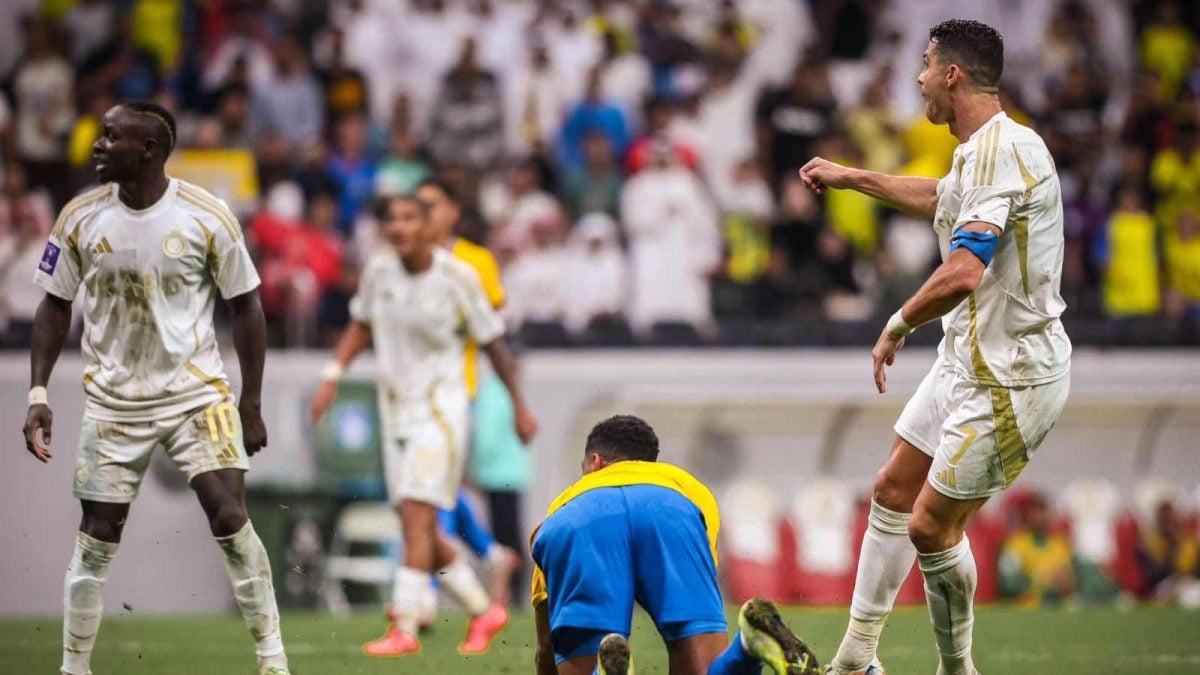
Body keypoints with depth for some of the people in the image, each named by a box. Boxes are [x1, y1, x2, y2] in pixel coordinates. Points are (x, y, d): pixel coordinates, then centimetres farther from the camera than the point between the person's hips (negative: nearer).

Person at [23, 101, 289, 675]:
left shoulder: (207, 217, -11)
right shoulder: (80, 218, -4)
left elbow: (245, 307, -2)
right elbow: (55, 305, 6)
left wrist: (251, 405, -3)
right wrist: (38, 393, -3)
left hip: (197, 394, -2)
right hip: (112, 401, 2)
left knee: (230, 518, -12)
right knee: (97, 536, 2)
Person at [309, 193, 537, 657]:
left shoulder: (457, 277, -11)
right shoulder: (378, 271, 1)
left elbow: (492, 342, -2)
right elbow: (361, 325, 18)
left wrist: (519, 406, 5)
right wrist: (333, 375, 6)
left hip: (441, 407, -6)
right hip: (396, 407, 6)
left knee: (417, 516, -17)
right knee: (418, 529, 8)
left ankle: (404, 630, -20)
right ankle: (485, 613, 25)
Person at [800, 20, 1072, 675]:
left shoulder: (1002, 154, -25)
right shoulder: (979, 152, 8)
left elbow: (962, 275, -35)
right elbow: (941, 199, 34)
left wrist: (897, 326, -19)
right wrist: (851, 177, 43)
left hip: (1012, 376, -10)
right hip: (967, 360, 10)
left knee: (932, 526, -6)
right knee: (893, 490, 16)